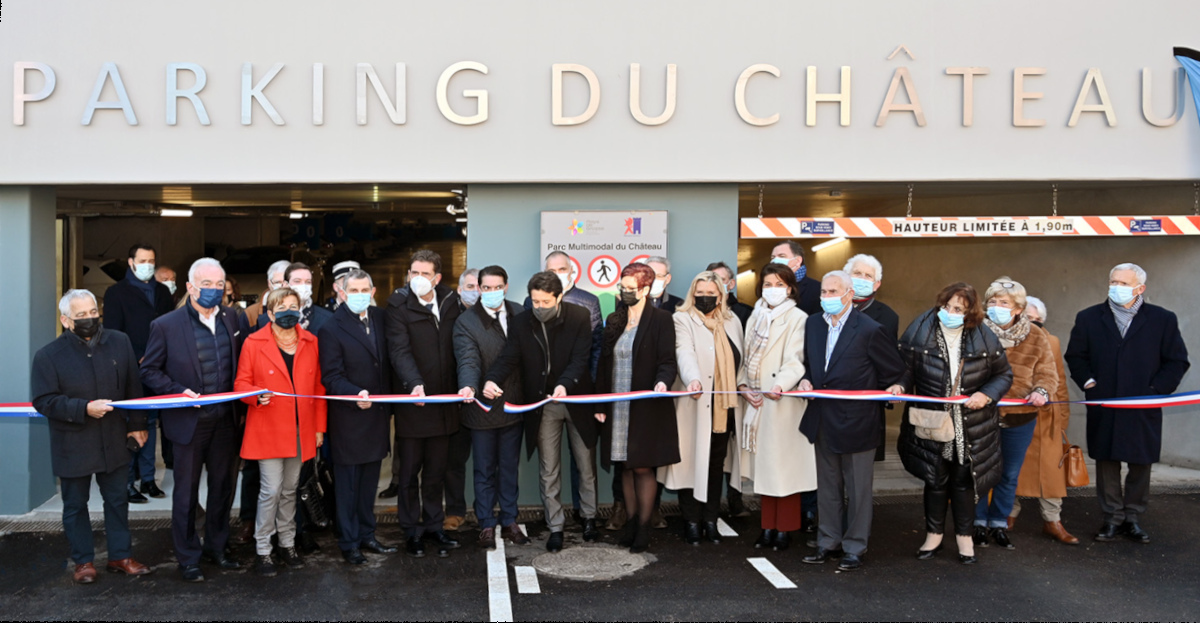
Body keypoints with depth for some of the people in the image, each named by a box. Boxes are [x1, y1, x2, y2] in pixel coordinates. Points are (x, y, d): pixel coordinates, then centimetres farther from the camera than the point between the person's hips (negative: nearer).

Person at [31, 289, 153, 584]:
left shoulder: (119, 342, -1)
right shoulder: (49, 355, -9)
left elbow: (133, 387, 5)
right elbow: (43, 401, -11)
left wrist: (137, 424, 4)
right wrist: (84, 409, -22)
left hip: (114, 441, 2)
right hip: (72, 446, -2)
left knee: (117, 501, 12)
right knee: (75, 505, 11)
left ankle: (120, 555, 26)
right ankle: (83, 561, 25)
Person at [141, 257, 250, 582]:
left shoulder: (233, 320, 3)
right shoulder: (166, 326, -8)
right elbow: (150, 371, -4)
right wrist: (179, 392, -17)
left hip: (225, 421, 4)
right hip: (189, 422, -4)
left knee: (223, 488, 15)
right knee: (186, 494, 8)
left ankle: (216, 548, 33)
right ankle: (188, 558, 23)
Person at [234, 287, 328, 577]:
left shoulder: (311, 343, 7)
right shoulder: (253, 343, -3)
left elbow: (319, 387, 10)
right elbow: (241, 383, 1)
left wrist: (320, 427, 7)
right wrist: (257, 395, -21)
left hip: (301, 431, 4)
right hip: (268, 431, -3)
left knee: (290, 490, 14)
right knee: (271, 491, -5)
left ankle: (288, 544, 27)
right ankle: (262, 550, 9)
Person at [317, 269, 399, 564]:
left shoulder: (380, 318, 6)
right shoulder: (332, 329, -12)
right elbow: (331, 376, -14)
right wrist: (356, 394, -30)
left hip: (377, 415, 6)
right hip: (348, 420, -6)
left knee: (369, 481, 16)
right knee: (347, 483, 5)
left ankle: (366, 536, 28)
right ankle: (348, 543, 17)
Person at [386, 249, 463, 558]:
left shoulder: (450, 302, 5)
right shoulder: (399, 306, -7)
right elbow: (400, 350, -19)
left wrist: (460, 388, -1)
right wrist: (414, 383, -34)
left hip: (443, 402, 3)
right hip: (412, 402, -3)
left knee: (436, 471, 14)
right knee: (410, 471, 8)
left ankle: (434, 525, 26)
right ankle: (413, 530, 21)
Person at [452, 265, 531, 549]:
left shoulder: (519, 314, 1)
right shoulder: (466, 322, -11)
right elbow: (468, 360, -23)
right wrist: (470, 386, -42)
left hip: (513, 406, 3)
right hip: (482, 407, -3)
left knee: (510, 467, 16)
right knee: (484, 470, 11)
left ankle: (509, 520, 30)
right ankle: (487, 524, 25)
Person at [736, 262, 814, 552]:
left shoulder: (797, 318, -3)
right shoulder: (755, 318, 16)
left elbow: (796, 360, -14)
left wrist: (781, 384, -29)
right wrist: (743, 384, 0)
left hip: (784, 401, -5)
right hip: (756, 402, 6)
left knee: (785, 464, -2)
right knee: (763, 465, 8)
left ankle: (785, 529, 8)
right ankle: (768, 526, 17)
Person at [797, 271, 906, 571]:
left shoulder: (870, 330, -13)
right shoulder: (813, 324, 5)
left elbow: (894, 371, -2)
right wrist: (806, 379, 0)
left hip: (855, 421, -6)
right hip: (822, 420, 6)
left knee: (857, 488, 7)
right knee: (827, 485, 17)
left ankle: (855, 547, 21)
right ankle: (828, 542, 30)